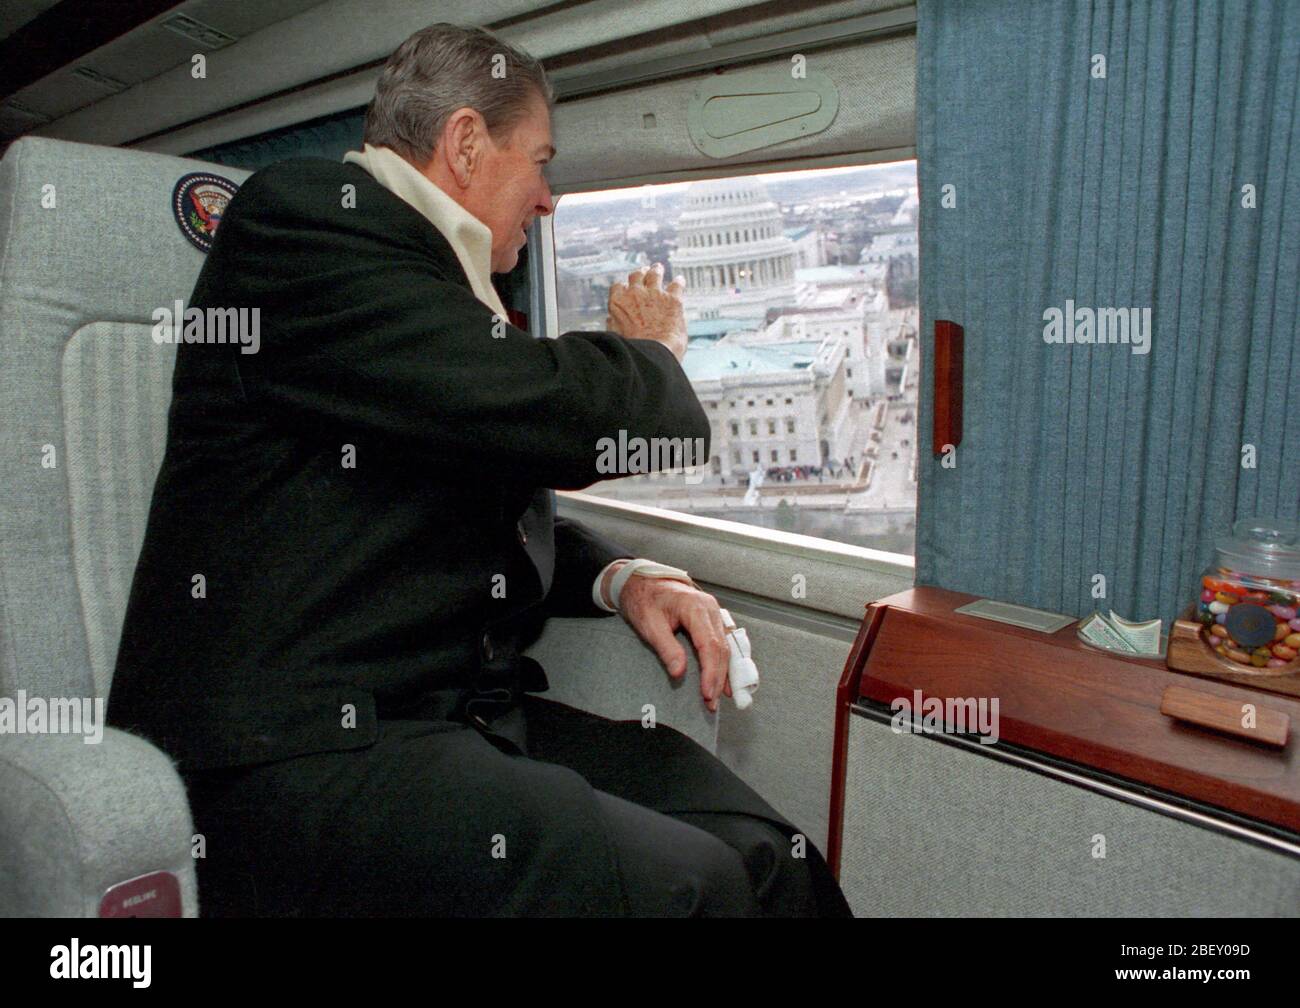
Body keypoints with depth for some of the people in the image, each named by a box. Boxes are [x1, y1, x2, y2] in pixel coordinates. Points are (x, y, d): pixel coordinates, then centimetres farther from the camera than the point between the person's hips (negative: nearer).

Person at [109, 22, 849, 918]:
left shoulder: (445, 285, 19)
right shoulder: (305, 211, -7)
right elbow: (557, 414, -21)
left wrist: (621, 577, 4)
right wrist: (655, 349, 3)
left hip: (462, 710, 8)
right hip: (304, 742, -7)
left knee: (765, 853, -9)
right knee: (683, 884, -23)